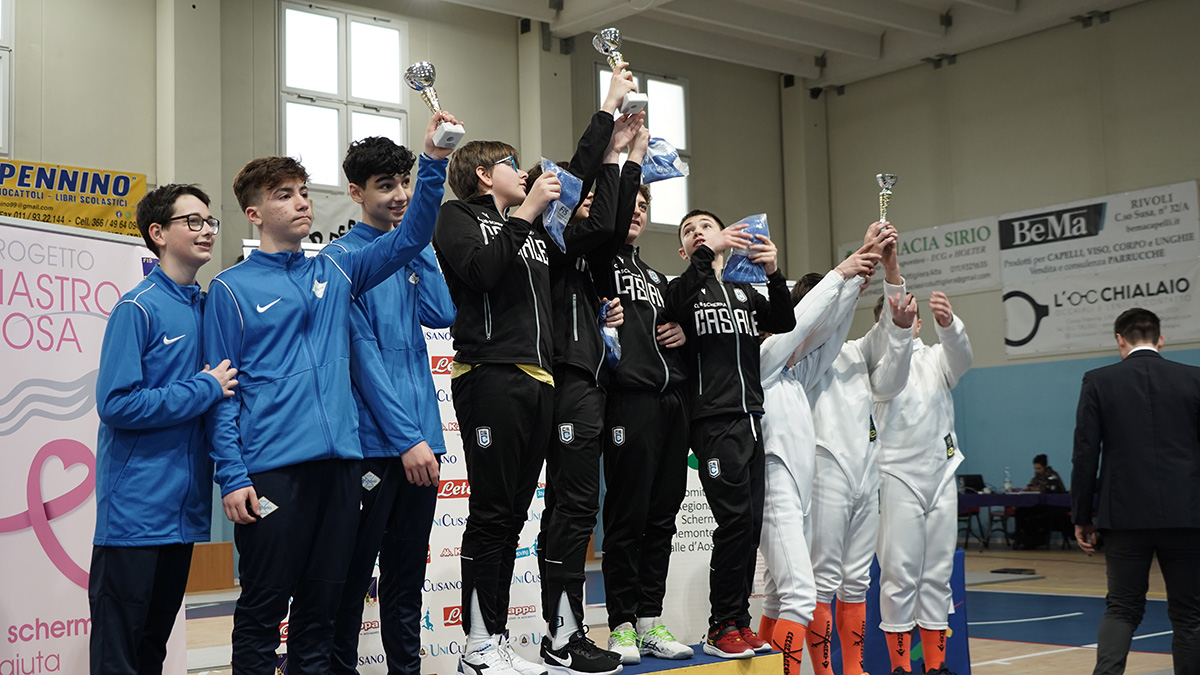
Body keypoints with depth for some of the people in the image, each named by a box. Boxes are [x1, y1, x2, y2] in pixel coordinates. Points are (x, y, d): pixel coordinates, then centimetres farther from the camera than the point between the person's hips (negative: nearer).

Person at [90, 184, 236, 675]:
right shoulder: (138, 309, -11)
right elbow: (116, 404, -19)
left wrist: (220, 387, -3)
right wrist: (205, 389, -14)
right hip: (135, 508, -7)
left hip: (184, 504, 7)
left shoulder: (205, 307, 10)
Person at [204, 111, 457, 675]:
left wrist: (434, 162, -3)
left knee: (322, 604, 11)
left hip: (340, 460, 5)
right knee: (263, 607, -1)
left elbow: (409, 239, 10)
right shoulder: (232, 289, 2)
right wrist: (232, 476, -11)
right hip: (271, 469, -5)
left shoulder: (335, 273, 15)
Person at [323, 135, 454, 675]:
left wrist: (420, 242, -2)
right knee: (354, 572, 1)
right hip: (373, 442, -6)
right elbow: (363, 355, -12)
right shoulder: (341, 257, -5)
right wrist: (406, 438, -16)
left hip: (420, 438, 6)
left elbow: (442, 314, -1)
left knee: (407, 571, 14)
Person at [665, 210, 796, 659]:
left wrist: (773, 273, -13)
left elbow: (784, 322, 5)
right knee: (735, 518, -13)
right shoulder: (684, 288, 9)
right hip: (714, 420, -5)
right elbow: (678, 304, -17)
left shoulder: (745, 293, 23)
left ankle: (739, 622, 12)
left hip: (751, 417, 5)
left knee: (751, 522, 3)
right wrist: (708, 253, -31)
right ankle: (722, 627, -5)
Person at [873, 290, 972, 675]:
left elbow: (961, 356, -12)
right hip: (898, 475, -4)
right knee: (899, 573, -4)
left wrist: (948, 322, -34)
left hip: (941, 474, 4)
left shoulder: (936, 358, 10)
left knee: (938, 573, 8)